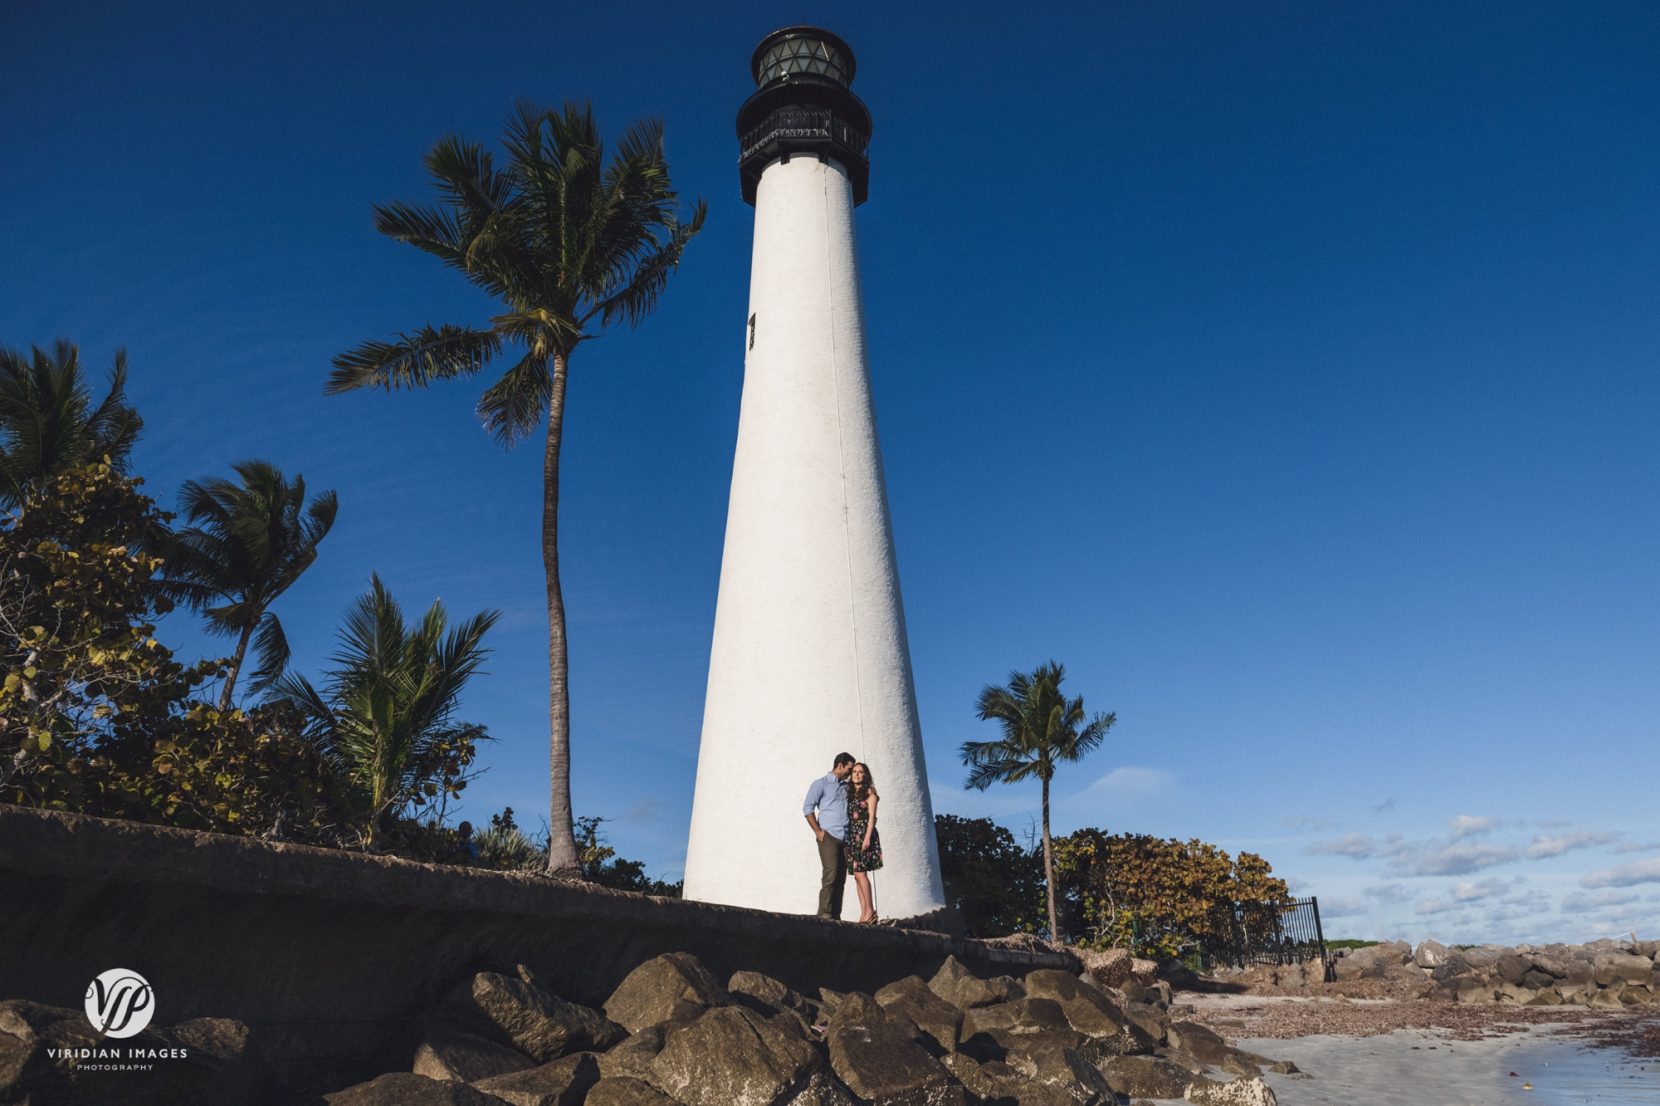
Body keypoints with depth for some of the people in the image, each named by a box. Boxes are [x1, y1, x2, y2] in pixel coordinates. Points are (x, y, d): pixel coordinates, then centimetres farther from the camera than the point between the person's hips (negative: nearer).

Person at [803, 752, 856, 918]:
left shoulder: (846, 787, 21)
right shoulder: (821, 784, 3)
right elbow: (808, 807, -3)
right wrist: (818, 831, -9)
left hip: (845, 837, 6)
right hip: (829, 836, -6)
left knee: (841, 878, 3)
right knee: (830, 874, -15)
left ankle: (835, 916, 6)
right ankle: (824, 914, -12)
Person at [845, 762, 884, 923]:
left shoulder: (869, 792, 2)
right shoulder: (849, 793, 17)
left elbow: (872, 816, -5)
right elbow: (847, 817, 15)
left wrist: (868, 837, -15)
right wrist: (847, 838, 8)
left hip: (864, 834, -6)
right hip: (851, 836, 6)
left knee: (860, 873, -14)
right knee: (858, 875, 1)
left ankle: (870, 910, -9)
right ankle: (864, 912, 2)